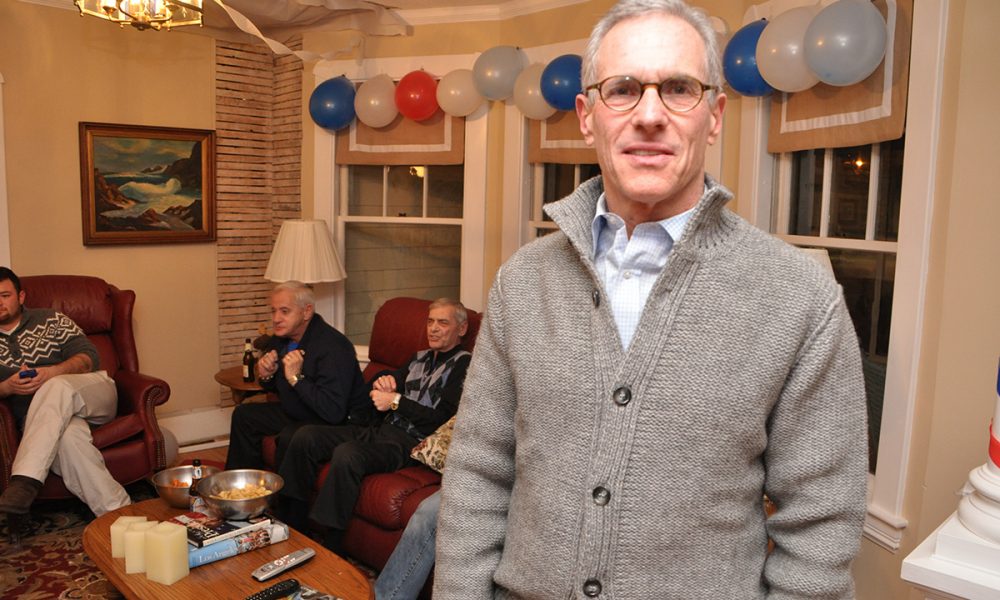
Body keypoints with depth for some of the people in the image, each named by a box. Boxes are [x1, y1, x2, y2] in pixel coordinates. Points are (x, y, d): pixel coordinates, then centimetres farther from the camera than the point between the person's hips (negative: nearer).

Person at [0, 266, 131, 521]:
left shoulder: (50, 320, 15)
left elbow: (90, 357, 4)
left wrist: (52, 373, -15)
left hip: (93, 393, 0)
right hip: (38, 415, 0)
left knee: (57, 387, -38)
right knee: (68, 436, -38)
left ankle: (23, 483, -48)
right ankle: (118, 510, -41)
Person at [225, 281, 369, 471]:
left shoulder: (332, 347, -29)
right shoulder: (281, 338, 0)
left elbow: (333, 412, -36)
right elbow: (274, 387, 16)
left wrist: (297, 378, -34)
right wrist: (266, 375, -7)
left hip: (340, 425, -9)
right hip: (297, 413, 10)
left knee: (290, 437, -34)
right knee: (244, 415, 13)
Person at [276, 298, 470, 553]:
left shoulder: (463, 364, -1)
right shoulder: (420, 357, 23)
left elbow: (442, 419, -11)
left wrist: (396, 401, -10)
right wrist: (382, 382, -1)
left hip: (409, 441, -8)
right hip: (380, 428, 8)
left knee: (346, 454, -34)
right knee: (306, 436, -7)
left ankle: (331, 552, -22)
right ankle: (291, 531, -2)